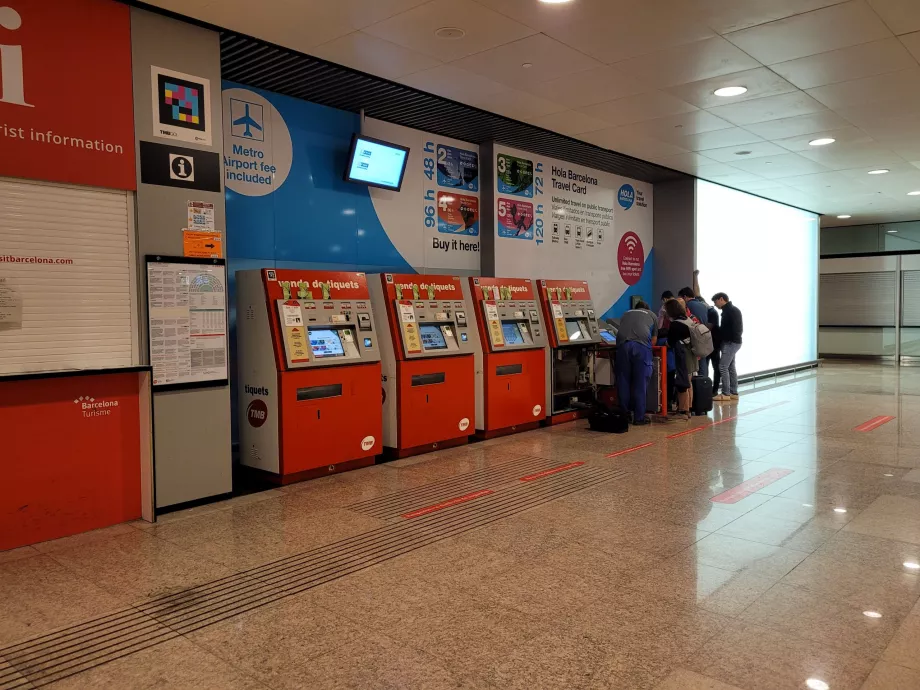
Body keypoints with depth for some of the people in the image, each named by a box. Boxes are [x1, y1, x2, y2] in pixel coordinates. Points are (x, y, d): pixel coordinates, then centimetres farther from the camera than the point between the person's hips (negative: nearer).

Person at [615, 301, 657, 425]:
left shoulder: (626, 314, 34)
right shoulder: (651, 315, 29)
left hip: (623, 344, 2)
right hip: (642, 345, -2)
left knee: (623, 382, 10)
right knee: (640, 383, 3)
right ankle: (639, 417, 6)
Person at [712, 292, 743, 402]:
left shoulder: (731, 310, -14)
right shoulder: (732, 309, 16)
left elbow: (733, 328, -20)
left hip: (731, 342, -10)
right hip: (733, 342, 10)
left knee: (723, 367, -10)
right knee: (731, 367, 12)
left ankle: (726, 394, -9)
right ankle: (734, 393, 16)